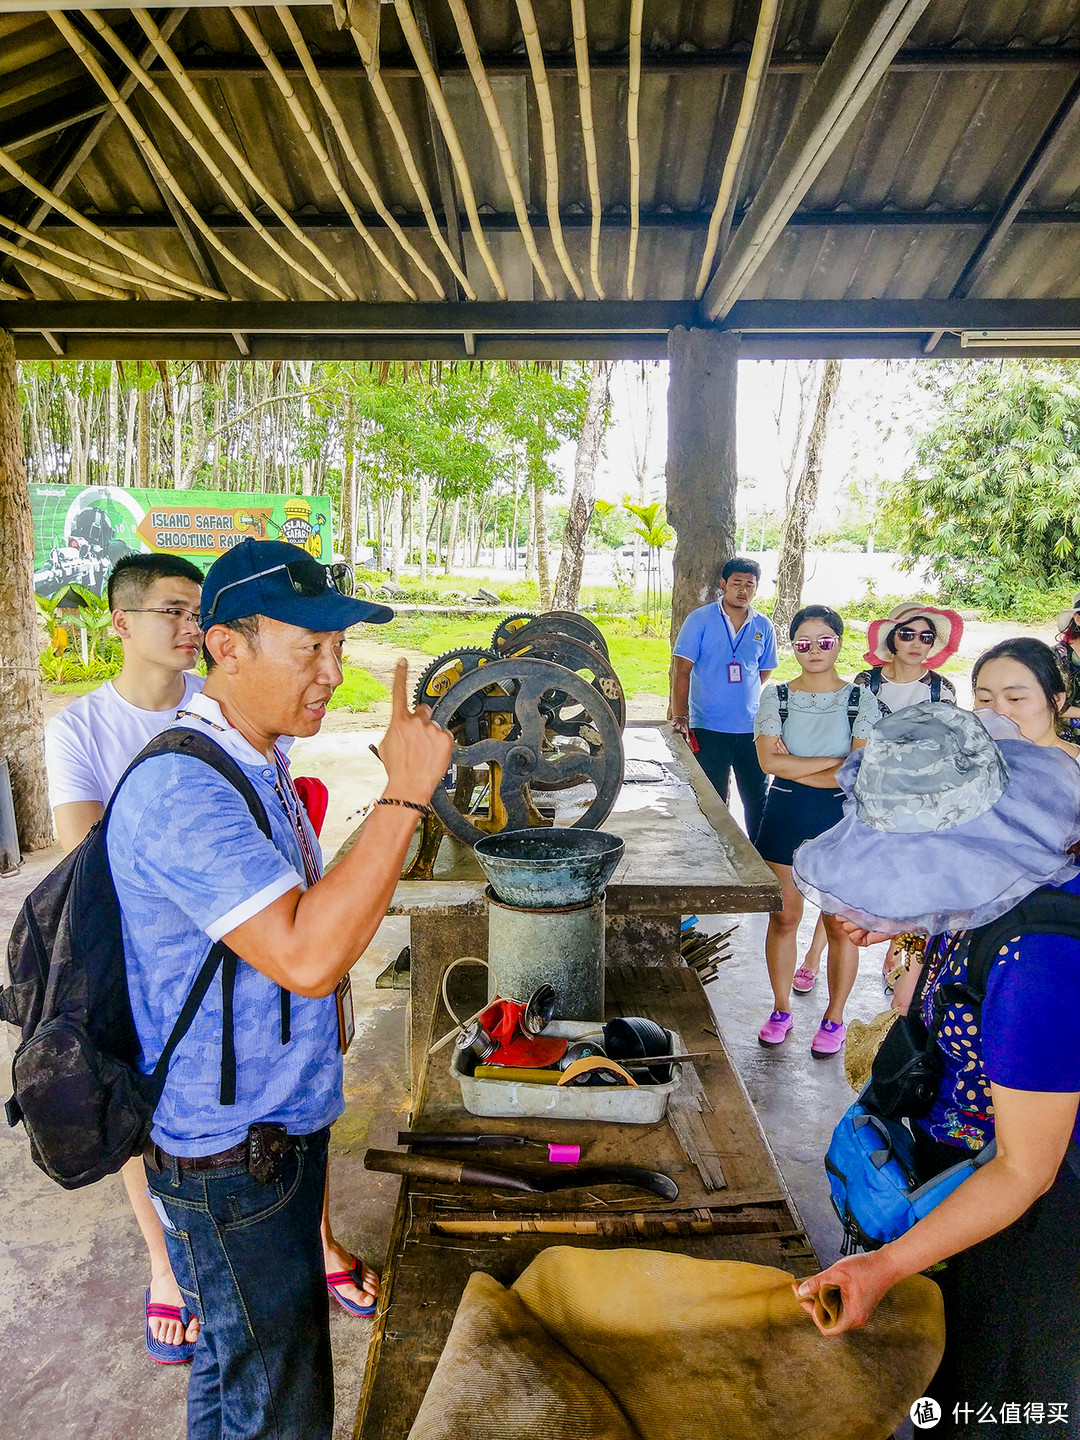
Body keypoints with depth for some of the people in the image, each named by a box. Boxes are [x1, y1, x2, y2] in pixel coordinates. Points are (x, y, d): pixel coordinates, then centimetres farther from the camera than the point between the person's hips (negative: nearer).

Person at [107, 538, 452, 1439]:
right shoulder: (182, 790, -28)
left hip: (279, 1121, 9)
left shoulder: (255, 761, 6)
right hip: (232, 1154, -9)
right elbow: (305, 955, -36)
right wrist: (405, 794, -35)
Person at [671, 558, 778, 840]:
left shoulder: (763, 626, 7)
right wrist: (680, 716, -15)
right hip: (708, 728, -3)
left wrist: (743, 698, 8)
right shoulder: (700, 619, -3)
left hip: (752, 728, 3)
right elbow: (681, 670, -7)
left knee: (758, 800, 12)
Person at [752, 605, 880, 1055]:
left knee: (841, 924, 3)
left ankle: (834, 1017, 21)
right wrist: (833, 762, -13)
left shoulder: (860, 699, -1)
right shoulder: (776, 697, 2)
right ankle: (781, 1009, 25)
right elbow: (769, 761, -10)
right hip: (785, 817, 1)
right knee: (784, 916, 8)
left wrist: (793, 766, -11)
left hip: (842, 820, -1)